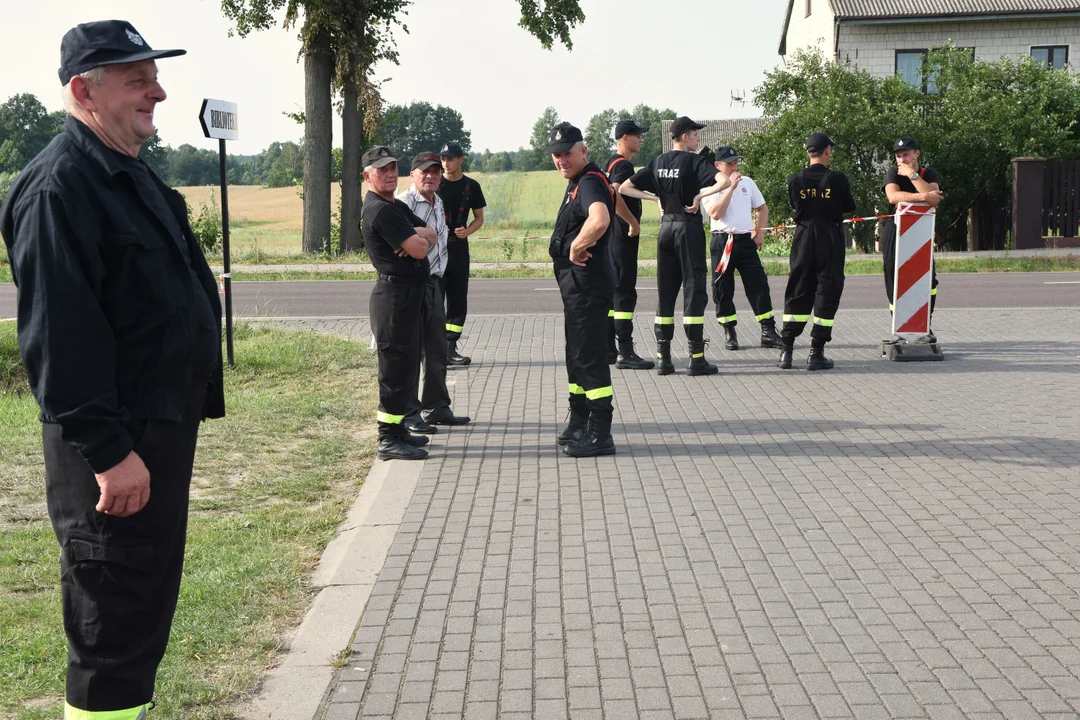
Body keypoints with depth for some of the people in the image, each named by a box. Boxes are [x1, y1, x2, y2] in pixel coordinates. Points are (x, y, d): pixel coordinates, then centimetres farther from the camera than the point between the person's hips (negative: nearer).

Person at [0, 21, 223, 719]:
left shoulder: (131, 176, 15)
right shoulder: (60, 186, -18)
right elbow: (59, 335, -24)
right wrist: (108, 451, -26)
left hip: (161, 428, 10)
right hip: (116, 443, -10)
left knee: (147, 604, 19)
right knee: (116, 618, -1)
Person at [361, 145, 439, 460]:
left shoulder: (397, 206, 18)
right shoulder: (380, 210, -16)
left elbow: (431, 236, 11)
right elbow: (419, 249, -20)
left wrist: (416, 235, -11)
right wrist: (420, 238, 2)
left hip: (410, 293, 10)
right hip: (396, 294, -10)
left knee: (406, 363, 16)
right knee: (396, 365, -8)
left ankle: (398, 428, 25)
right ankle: (389, 440, -5)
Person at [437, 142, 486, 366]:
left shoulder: (471, 186, 7)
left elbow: (479, 217, 13)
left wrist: (467, 231, -7)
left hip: (459, 247, 3)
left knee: (458, 298, 4)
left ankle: (450, 347, 11)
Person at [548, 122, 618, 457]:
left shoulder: (591, 182, -18)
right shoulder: (577, 183, 15)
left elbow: (599, 220, -40)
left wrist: (576, 247, -24)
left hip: (588, 281, -11)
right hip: (575, 281, 11)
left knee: (589, 355, -8)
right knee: (576, 353, 19)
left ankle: (600, 434, -3)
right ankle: (579, 422, 31)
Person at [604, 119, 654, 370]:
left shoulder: (611, 163, 16)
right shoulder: (624, 165, -14)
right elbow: (614, 196, -30)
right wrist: (633, 223, -22)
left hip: (613, 235, 10)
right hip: (623, 235, -10)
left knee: (612, 289, 12)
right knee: (625, 292, -9)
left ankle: (608, 349, 16)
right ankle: (625, 353, -8)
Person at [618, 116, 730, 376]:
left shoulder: (658, 162, 9)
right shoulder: (695, 161, -8)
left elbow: (624, 188, 10)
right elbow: (723, 181, -25)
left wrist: (656, 197, 6)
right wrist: (699, 196, -14)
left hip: (666, 227, 6)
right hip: (689, 227, -6)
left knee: (665, 291, 9)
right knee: (694, 290, -2)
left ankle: (663, 357, 9)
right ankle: (696, 358, -2)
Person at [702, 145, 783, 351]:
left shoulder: (747, 182, 11)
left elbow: (762, 208, 21)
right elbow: (715, 213, -19)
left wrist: (760, 232, 8)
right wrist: (730, 187, -17)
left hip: (746, 240, 3)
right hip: (722, 241, -3)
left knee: (759, 285, -2)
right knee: (723, 288, 1)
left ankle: (769, 332, 2)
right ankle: (729, 333, 13)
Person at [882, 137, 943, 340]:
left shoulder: (929, 174, 4)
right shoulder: (893, 173, 0)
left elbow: (934, 197, -19)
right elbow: (893, 196, -22)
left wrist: (912, 174, -17)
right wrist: (923, 197, -30)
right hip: (895, 231, -1)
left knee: (928, 278, -7)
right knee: (895, 280, 1)